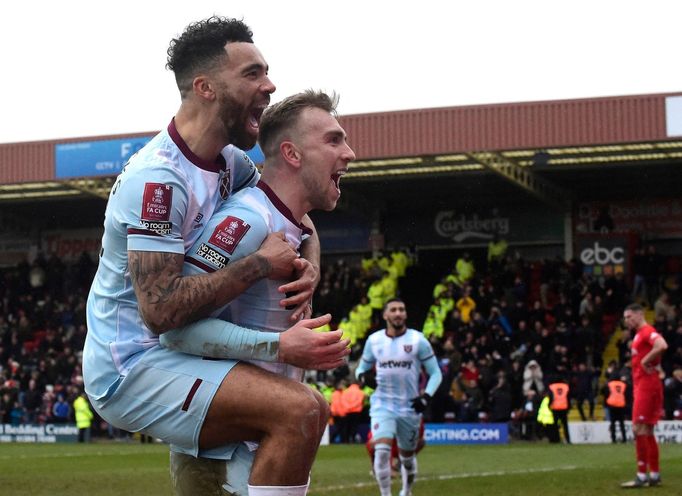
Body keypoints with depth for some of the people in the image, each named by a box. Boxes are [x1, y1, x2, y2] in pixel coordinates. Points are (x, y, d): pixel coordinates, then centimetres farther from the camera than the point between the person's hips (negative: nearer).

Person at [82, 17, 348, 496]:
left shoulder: (229, 161, 6)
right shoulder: (159, 178, -22)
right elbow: (160, 309, -28)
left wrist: (308, 267, -4)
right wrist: (261, 264, -21)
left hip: (168, 354, 10)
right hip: (131, 369, -10)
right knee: (300, 412, -27)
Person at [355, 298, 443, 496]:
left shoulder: (418, 340, -4)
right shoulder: (374, 340, 2)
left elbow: (435, 373, 0)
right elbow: (362, 367, 15)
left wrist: (427, 396, -16)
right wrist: (362, 375, -9)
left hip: (409, 407, 0)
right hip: (382, 405, 0)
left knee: (407, 456, 14)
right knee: (381, 450, -22)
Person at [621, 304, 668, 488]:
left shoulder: (647, 331, -12)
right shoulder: (639, 334, 18)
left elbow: (662, 345, -31)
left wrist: (645, 360, -22)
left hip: (647, 387, -10)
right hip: (641, 387, 10)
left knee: (639, 429, -12)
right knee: (647, 431, 12)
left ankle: (642, 476, -12)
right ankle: (654, 475, 16)